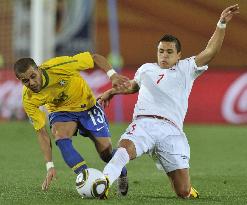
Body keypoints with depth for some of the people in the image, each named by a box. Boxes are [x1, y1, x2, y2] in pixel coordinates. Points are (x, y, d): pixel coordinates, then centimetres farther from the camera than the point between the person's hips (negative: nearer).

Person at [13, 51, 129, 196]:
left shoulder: (58, 67, -34)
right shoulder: (29, 100, -24)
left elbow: (94, 58, -21)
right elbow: (41, 132, -18)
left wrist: (112, 74, -35)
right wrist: (50, 166, -24)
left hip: (87, 105, -1)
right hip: (61, 112, 1)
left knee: (106, 153, -3)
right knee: (61, 139, -32)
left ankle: (122, 174, 31)